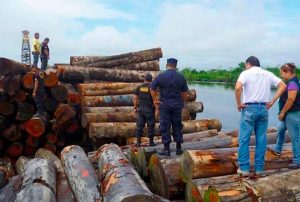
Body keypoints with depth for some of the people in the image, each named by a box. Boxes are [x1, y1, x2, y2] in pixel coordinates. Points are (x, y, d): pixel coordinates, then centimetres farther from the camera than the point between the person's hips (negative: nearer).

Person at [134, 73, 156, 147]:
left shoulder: (139, 87, 5)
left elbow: (135, 98, 5)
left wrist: (135, 108, 11)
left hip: (141, 109, 3)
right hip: (149, 109, -3)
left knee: (140, 125, 6)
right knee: (150, 126, 4)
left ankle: (138, 142, 7)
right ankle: (151, 142, 9)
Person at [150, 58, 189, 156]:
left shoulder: (161, 76, -6)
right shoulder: (181, 77, 0)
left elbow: (152, 88, -7)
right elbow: (185, 92, 4)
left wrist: (155, 100, 2)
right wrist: (182, 102, 16)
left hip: (164, 105, -2)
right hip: (177, 105, 2)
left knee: (165, 127, 4)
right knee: (177, 126, 11)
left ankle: (166, 149, 6)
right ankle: (178, 148, 16)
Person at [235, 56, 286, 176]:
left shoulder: (246, 73, -3)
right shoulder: (268, 74, 12)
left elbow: (238, 87, -22)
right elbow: (283, 86, 7)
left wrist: (239, 103, -10)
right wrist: (272, 102, 5)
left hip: (249, 109, -4)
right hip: (263, 109, 5)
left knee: (244, 139, 3)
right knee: (261, 139, 9)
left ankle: (244, 168, 4)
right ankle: (259, 168, 16)